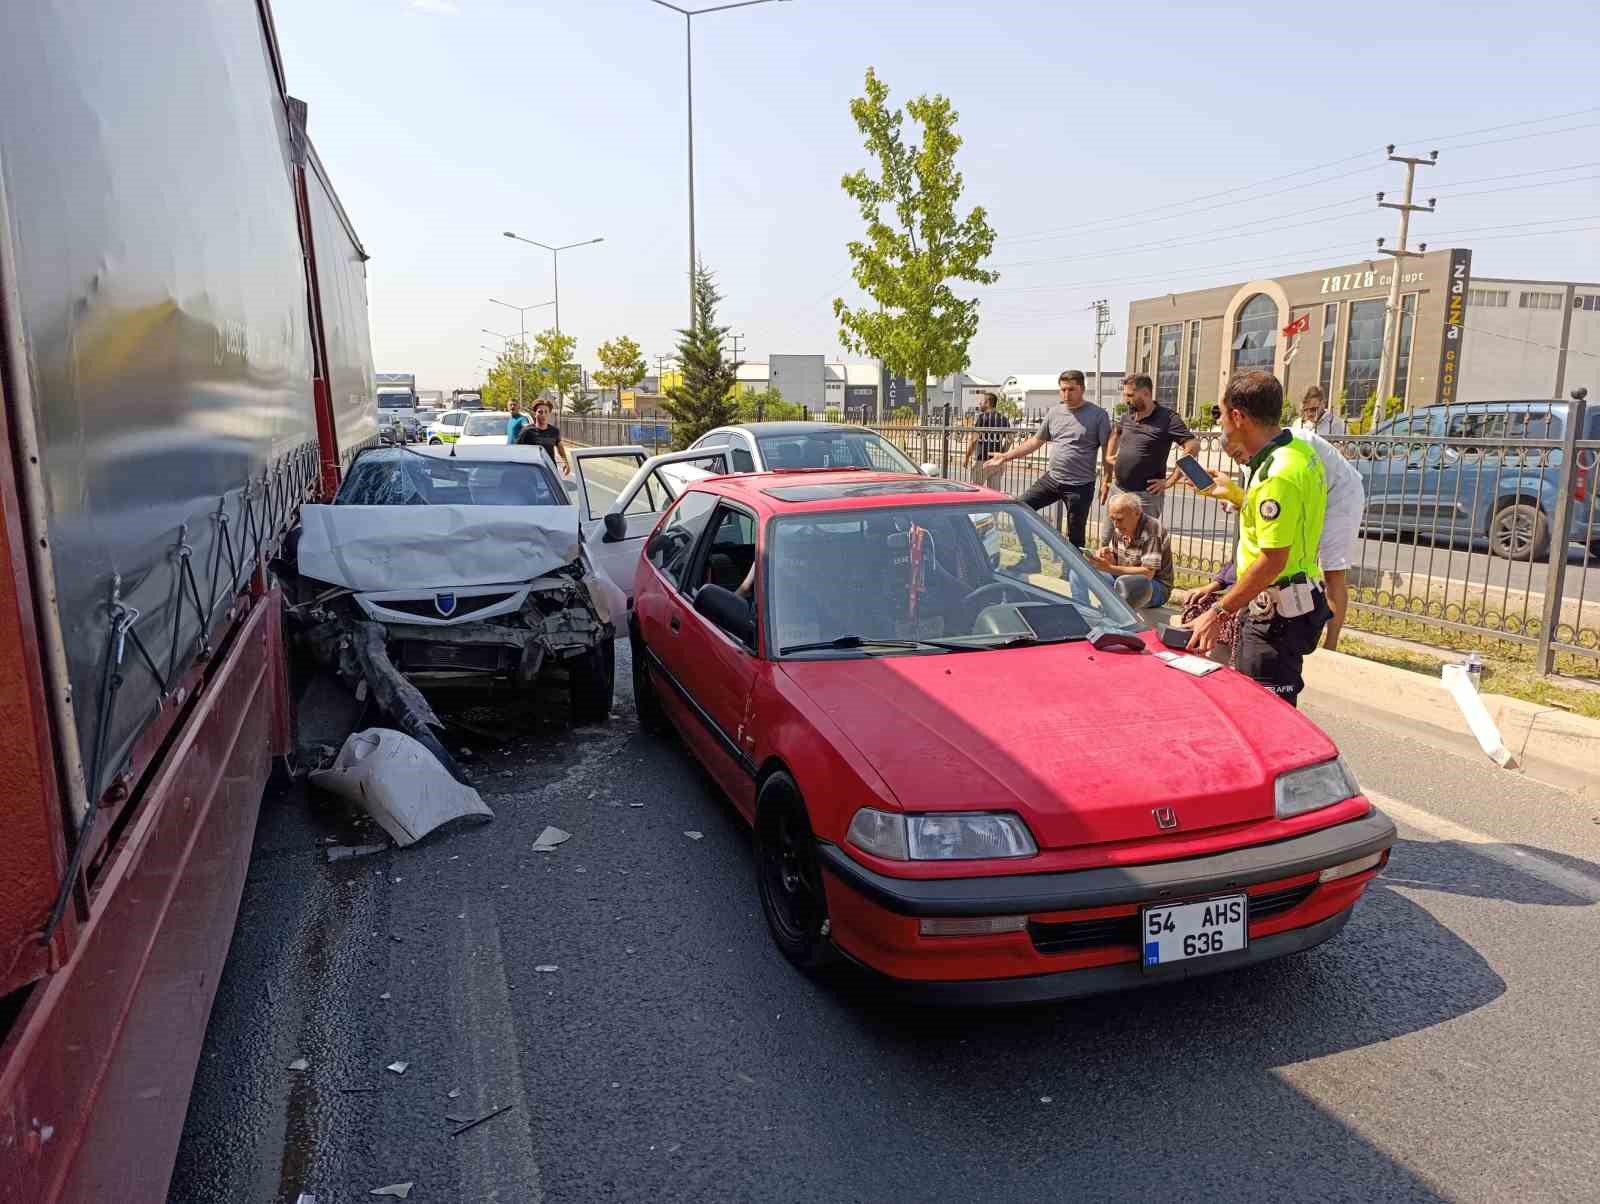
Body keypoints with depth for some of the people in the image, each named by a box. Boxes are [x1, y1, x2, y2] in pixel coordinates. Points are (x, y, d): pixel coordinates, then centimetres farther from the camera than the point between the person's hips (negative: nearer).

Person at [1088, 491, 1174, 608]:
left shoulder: (1152, 529, -22)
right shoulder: (1119, 528, 0)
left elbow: (1148, 573, -27)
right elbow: (1115, 563, 12)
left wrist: (1109, 568, -31)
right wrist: (1108, 557, -14)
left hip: (1156, 587, -7)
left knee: (1124, 583, -41)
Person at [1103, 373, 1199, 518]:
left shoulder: (1167, 419, -12)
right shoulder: (1127, 417, 9)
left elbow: (1193, 446, -19)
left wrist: (1170, 481, -18)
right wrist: (1109, 457, 17)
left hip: (1146, 494, -7)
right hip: (1118, 491, 7)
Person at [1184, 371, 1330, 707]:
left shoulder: (1278, 475, -23)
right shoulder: (1299, 450, 9)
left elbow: (1272, 560, -25)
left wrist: (1219, 612, -21)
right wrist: (1234, 494, 19)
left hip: (1277, 613, -10)